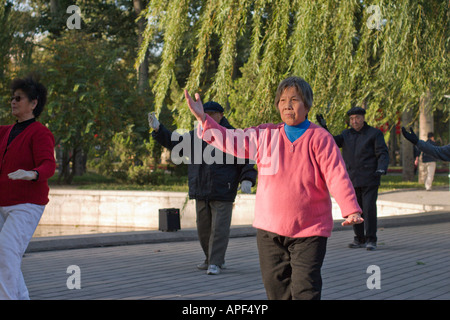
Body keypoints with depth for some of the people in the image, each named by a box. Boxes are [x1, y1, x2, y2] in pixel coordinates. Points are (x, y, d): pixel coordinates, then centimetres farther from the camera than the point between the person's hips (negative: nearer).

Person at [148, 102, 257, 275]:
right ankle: (211, 259, 25)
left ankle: (215, 264, -6)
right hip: (201, 193, 5)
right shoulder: (196, 137, 11)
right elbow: (173, 142, 12)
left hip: (223, 193, -5)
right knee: (204, 228, 11)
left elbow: (247, 163, -3)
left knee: (219, 228, -8)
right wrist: (158, 128, -1)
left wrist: (247, 180, -18)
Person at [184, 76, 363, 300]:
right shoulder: (265, 136, 6)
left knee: (305, 290, -10)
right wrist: (202, 118, -6)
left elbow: (338, 178, -15)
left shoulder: (320, 139, -7)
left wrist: (351, 211, -29)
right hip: (270, 231, 4)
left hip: (309, 233, -4)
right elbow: (230, 140, 6)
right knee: (276, 288, 11)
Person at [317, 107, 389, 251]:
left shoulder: (375, 134, 1)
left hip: (369, 179, -4)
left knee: (369, 208, -11)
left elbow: (383, 154, -5)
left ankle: (371, 240, -6)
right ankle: (359, 239, 15)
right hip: (352, 180, 4)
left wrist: (382, 169, -23)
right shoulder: (346, 134, 13)